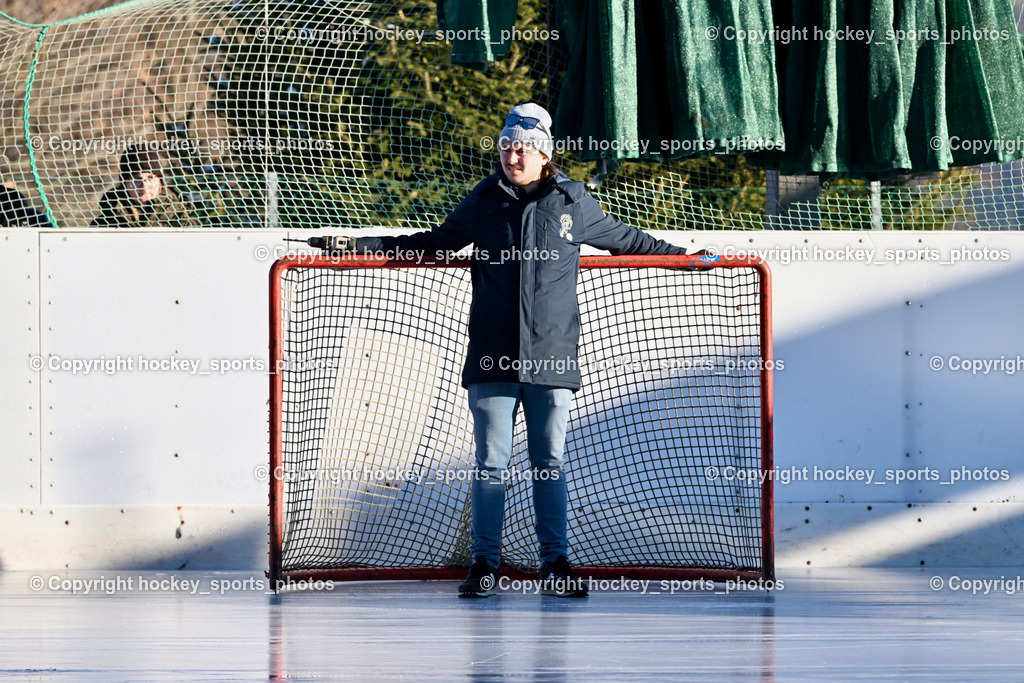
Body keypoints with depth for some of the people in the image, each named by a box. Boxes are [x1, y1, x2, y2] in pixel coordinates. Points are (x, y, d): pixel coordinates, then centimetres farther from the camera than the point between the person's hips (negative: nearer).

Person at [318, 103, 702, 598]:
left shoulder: (573, 204, 5)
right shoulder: (483, 203, 6)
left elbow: (623, 239, 21)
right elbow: (433, 243, 18)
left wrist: (682, 257, 23)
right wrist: (360, 246, 13)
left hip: (551, 356, 0)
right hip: (493, 356, 0)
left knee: (551, 463, 3)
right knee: (490, 463, -1)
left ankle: (555, 562, 11)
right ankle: (484, 563, 5)